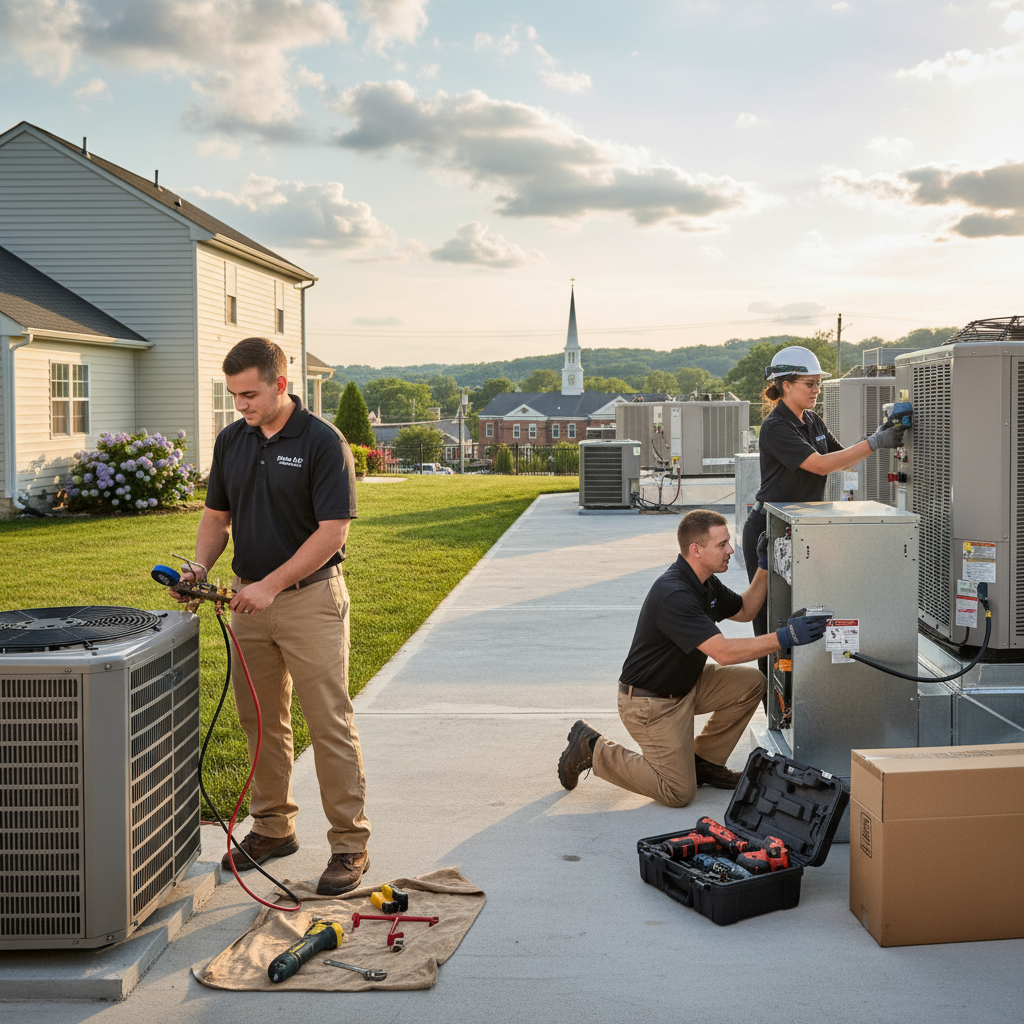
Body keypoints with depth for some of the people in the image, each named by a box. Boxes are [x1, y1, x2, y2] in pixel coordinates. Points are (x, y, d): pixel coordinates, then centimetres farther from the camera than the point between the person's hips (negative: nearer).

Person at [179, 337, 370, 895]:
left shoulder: (323, 442, -12)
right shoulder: (231, 441, 7)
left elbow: (332, 531, -16)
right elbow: (217, 515, 13)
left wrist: (272, 584, -18)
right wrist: (199, 566, -6)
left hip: (310, 598, -6)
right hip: (249, 597, 6)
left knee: (330, 724, -4)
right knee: (261, 720, 13)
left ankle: (350, 844, 4)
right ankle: (273, 827, 27)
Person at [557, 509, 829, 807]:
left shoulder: (705, 581, 1)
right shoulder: (674, 595, -31)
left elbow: (744, 610, 17)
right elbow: (724, 653, -35)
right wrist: (785, 638, -35)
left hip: (685, 684, 9)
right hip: (651, 701, -9)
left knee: (750, 682, -2)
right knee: (678, 793, -8)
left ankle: (704, 761, 12)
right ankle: (593, 748, 5)